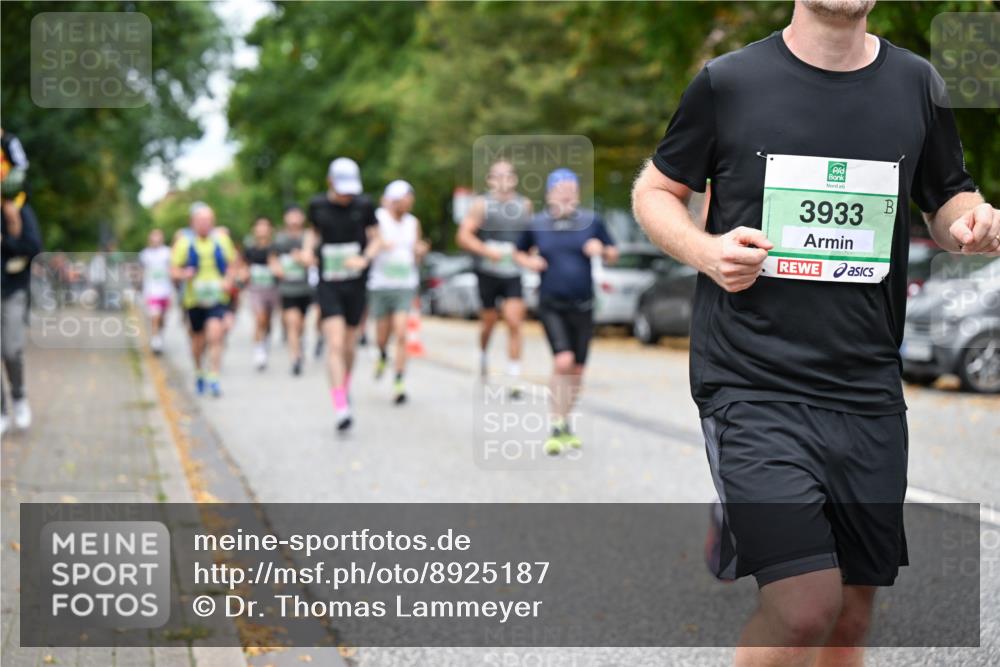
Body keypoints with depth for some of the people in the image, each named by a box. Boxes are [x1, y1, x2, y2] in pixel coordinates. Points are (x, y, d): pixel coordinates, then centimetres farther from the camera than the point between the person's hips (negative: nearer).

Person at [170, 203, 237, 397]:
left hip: (217, 298, 0)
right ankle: (199, 373, 37)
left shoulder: (221, 239, 4)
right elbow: (174, 270, 1)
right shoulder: (184, 242, -1)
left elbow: (232, 266, 12)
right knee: (198, 340, 11)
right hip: (194, 299, 0)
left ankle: (213, 378, -14)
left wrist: (228, 280, -7)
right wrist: (184, 274, -21)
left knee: (215, 334, -18)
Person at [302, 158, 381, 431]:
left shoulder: (364, 205, -2)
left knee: (348, 345, 10)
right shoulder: (317, 204, 0)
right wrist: (308, 248, -3)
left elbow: (375, 238, 4)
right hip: (328, 285, -1)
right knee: (335, 344, -14)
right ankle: (341, 408, -19)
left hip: (355, 284, 1)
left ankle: (345, 387, 39)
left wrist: (364, 259, -15)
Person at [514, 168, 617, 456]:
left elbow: (613, 255, 9)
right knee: (563, 362, -20)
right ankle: (556, 429, -10)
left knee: (577, 370, 9)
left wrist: (601, 250, -12)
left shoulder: (591, 222, 1)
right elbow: (519, 252, 15)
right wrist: (529, 262, -6)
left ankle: (567, 425, 30)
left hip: (582, 306, 2)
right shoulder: (536, 225, 1)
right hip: (551, 305, -2)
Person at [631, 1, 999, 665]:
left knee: (853, 610, 10)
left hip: (869, 391, 4)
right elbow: (655, 190, 9)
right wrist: (706, 252, -12)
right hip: (753, 382, -4)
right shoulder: (728, 82, -2)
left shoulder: (917, 85, 7)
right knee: (804, 608, -17)